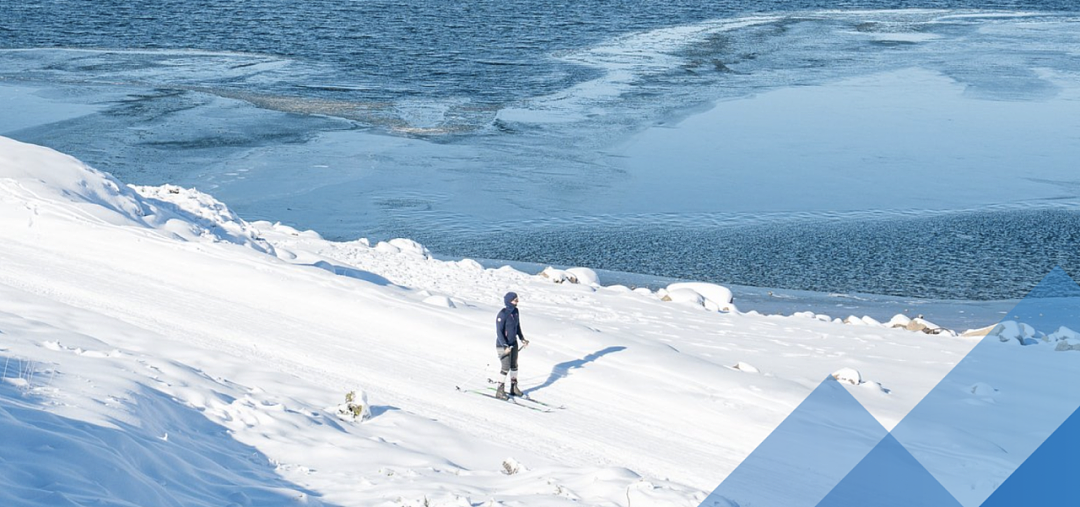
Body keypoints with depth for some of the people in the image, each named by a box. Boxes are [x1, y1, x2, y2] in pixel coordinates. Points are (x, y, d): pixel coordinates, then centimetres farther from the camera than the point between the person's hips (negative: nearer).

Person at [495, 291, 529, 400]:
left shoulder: (515, 311, 1)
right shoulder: (503, 314, -23)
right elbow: (499, 332, -23)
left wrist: (522, 338, 11)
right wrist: (505, 346, -27)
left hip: (513, 343, 8)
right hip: (503, 345, -8)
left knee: (514, 366, 15)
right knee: (506, 368, -7)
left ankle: (514, 388, 28)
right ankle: (500, 391, 3)